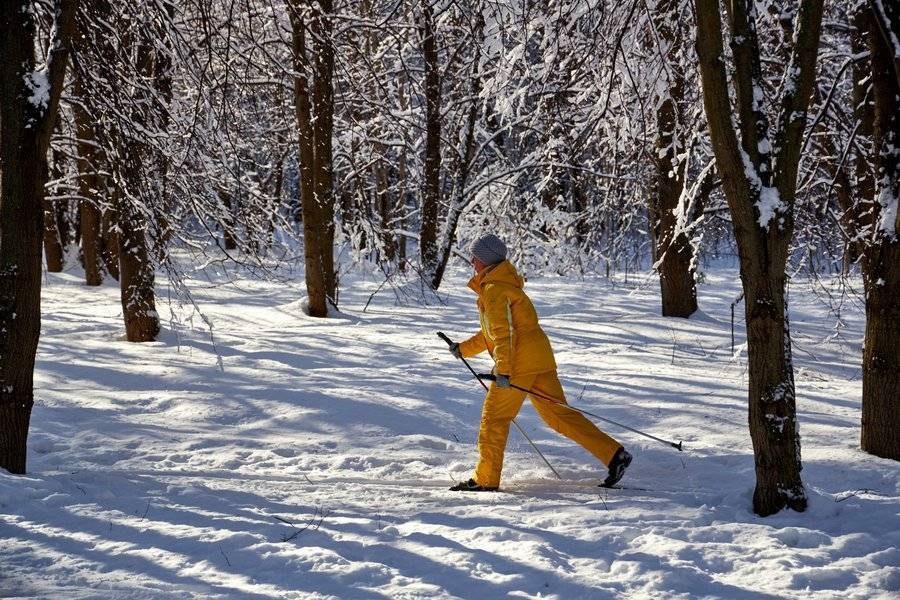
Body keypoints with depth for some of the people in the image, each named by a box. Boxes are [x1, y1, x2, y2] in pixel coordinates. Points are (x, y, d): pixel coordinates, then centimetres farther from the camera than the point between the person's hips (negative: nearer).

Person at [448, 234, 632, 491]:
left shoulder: (494, 289, -8)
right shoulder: (505, 284, 24)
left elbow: (503, 331, -20)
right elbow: (492, 331, 33)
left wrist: (502, 369, -27)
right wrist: (465, 348, 33)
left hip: (521, 360, -10)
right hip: (539, 358, 10)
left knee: (494, 416, -1)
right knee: (558, 414, 7)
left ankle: (486, 479, 3)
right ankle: (614, 454, 0)